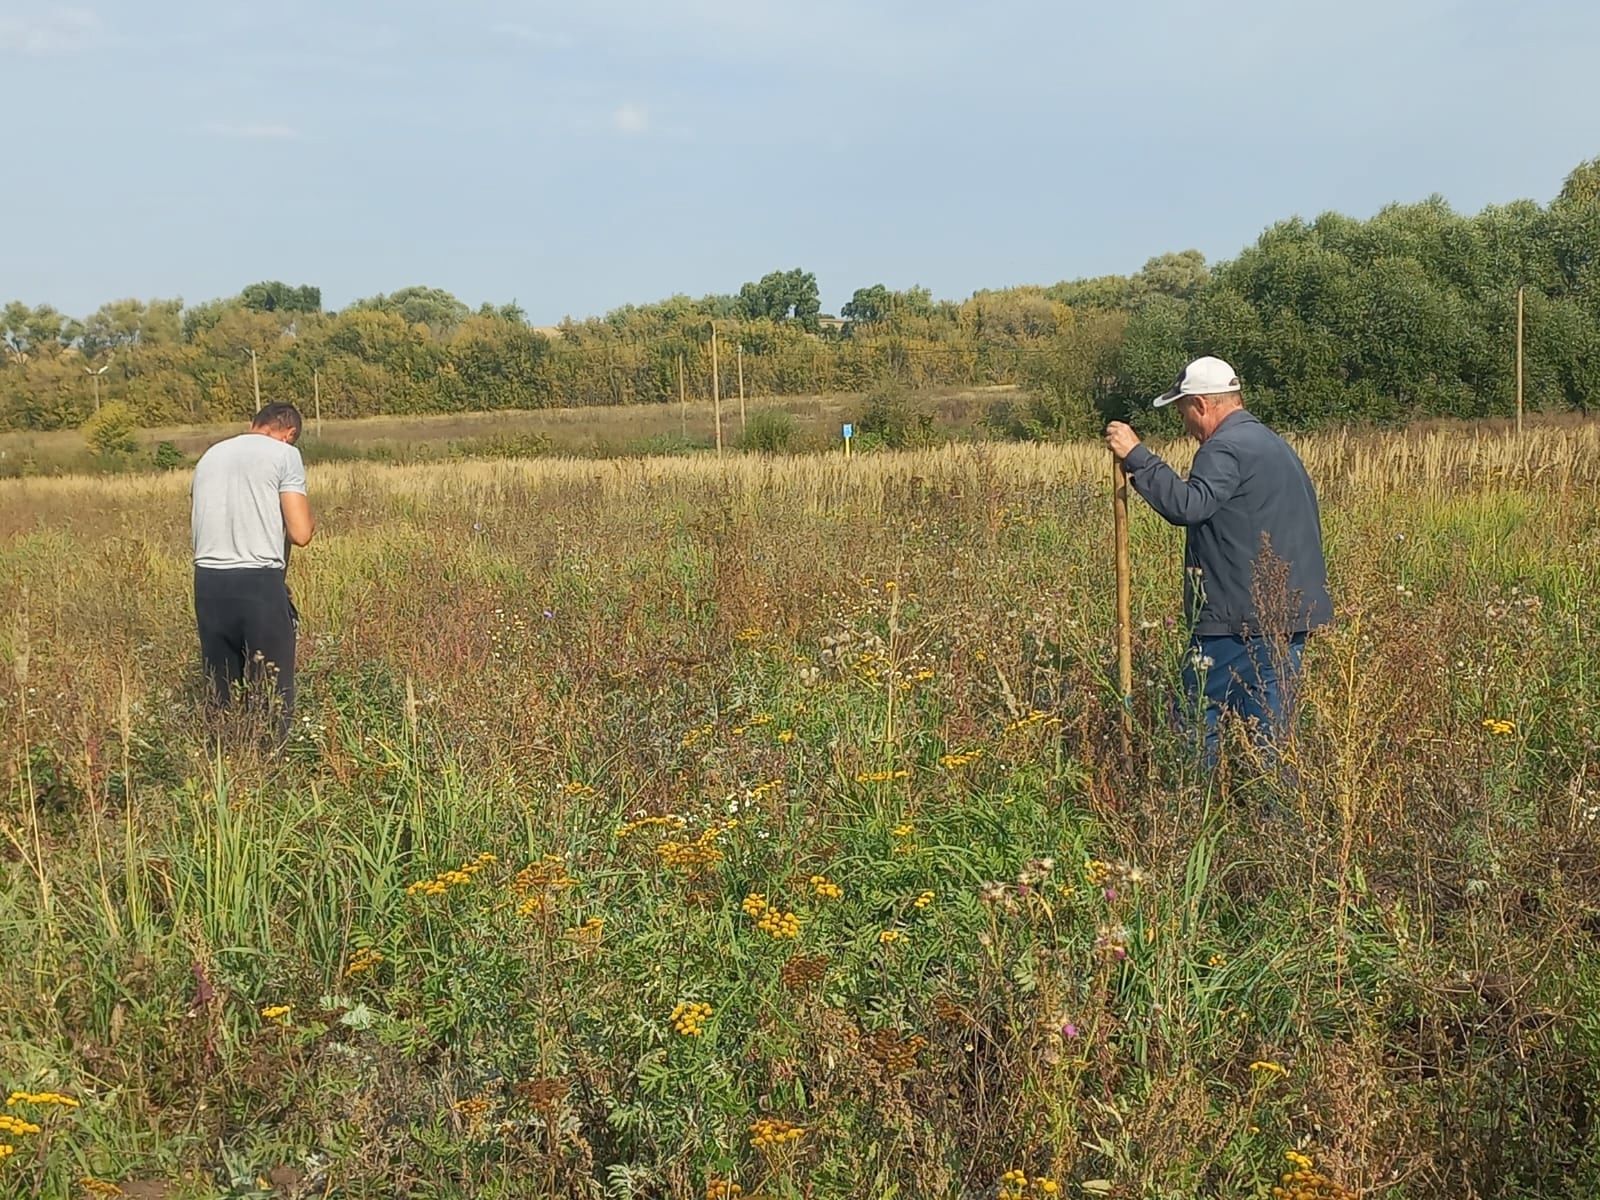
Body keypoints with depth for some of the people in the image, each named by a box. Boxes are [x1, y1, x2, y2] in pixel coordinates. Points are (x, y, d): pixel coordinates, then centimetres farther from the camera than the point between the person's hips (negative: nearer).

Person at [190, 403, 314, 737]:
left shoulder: (210, 455, 18)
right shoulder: (285, 454, 0)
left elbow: (195, 525, 21)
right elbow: (300, 533, -7)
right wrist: (309, 522, 14)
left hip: (208, 581, 6)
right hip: (259, 582, -6)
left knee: (222, 692, 13)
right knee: (273, 693, 2)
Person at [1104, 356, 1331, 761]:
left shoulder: (1226, 448, -12)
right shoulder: (1273, 444, 20)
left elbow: (1190, 505, -28)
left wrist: (1136, 457, -24)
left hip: (1238, 621, -9)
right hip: (1289, 617, 10)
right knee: (1270, 732, 11)